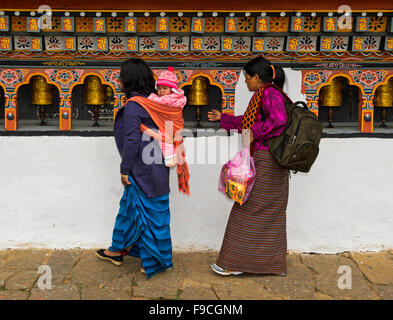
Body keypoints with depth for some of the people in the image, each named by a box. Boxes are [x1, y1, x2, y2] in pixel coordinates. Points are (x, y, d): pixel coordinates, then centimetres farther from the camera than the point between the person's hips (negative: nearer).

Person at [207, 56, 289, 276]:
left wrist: (255, 133, -21)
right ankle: (274, 263, 22)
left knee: (249, 210, -3)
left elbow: (279, 119, -31)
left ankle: (236, 263, 7)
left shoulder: (270, 93, -14)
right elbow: (248, 123, 28)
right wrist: (223, 118, 34)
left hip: (265, 162, -10)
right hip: (271, 163, 10)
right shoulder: (263, 95, 17)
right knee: (271, 212, 13)